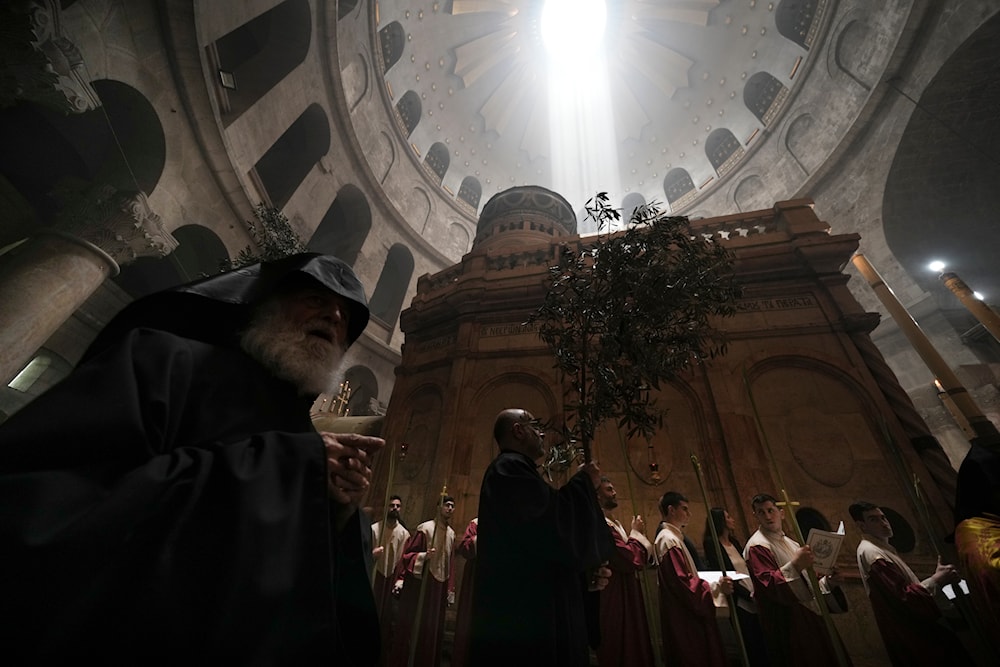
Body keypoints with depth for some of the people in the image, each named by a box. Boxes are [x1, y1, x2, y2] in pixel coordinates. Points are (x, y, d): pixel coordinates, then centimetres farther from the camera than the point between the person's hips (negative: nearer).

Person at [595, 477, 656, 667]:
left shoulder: (615, 524, 14)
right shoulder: (601, 524, -21)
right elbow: (629, 559, -25)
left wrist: (636, 534, 3)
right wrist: (636, 533, -9)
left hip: (627, 594, 11)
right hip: (615, 596, -11)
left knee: (634, 648, 18)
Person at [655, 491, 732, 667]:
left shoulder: (672, 537, 13)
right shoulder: (669, 540, -22)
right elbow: (682, 583, -25)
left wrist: (710, 581, 14)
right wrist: (716, 587, -21)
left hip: (686, 615, 10)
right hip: (683, 618, -10)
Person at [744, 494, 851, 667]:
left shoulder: (788, 542, 13)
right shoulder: (757, 546, -16)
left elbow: (803, 583, 21)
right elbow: (769, 585, -26)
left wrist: (826, 582, 3)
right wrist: (794, 566, -36)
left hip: (808, 615, 8)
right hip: (786, 622, -8)